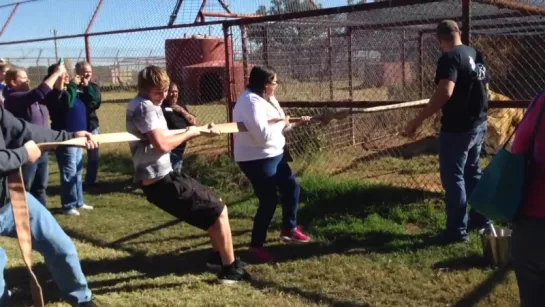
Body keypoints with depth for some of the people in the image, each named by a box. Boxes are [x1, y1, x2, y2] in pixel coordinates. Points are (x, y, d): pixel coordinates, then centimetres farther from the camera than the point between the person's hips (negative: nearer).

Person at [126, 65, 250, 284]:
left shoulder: (144, 105, 15)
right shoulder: (144, 107, -18)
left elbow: (161, 138, 21)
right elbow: (162, 144, -28)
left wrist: (201, 132, 14)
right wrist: (190, 133, -11)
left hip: (161, 177, 10)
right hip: (160, 181, -10)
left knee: (215, 202, 22)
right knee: (219, 211, -4)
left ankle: (217, 256, 35)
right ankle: (230, 269, 6)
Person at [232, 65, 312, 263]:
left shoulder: (268, 99, 10)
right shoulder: (251, 102, -23)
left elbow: (280, 127, 17)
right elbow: (263, 134, -31)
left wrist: (298, 123, 6)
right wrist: (282, 122, -16)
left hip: (274, 155, 11)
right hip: (257, 160, -11)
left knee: (292, 188, 18)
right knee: (269, 201, -8)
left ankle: (289, 229, 36)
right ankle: (256, 245, 8)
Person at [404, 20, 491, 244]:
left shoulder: (450, 58, -17)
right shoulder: (477, 55, 10)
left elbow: (445, 92, -30)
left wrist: (418, 120, -29)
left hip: (457, 128, -9)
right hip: (479, 124, 9)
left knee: (453, 177, -1)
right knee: (472, 172, 21)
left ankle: (457, 230, 5)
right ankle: (481, 218, 32)